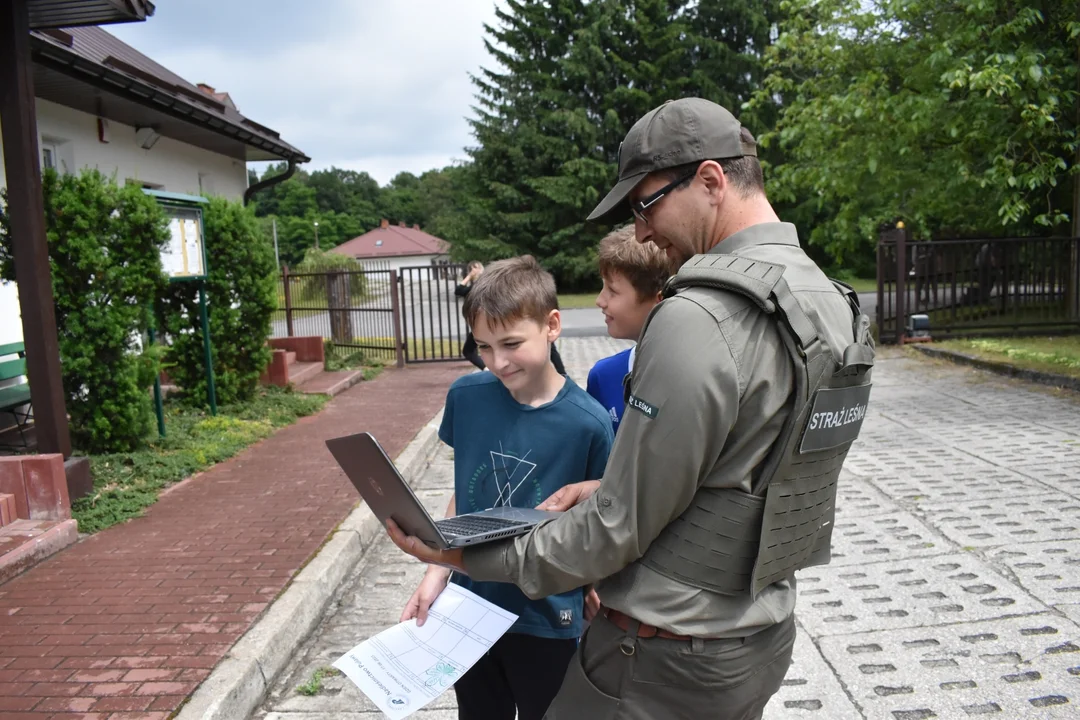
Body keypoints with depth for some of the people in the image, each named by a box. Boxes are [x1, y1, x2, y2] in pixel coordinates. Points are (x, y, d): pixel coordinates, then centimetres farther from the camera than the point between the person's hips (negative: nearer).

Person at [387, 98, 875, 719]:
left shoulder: (695, 320, -26)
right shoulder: (834, 308, 4)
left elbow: (621, 528, -21)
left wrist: (470, 557, -11)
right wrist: (614, 486, 6)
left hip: (667, 666, -8)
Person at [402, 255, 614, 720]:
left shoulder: (587, 422, -19)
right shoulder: (466, 397, -8)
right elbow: (461, 493, 4)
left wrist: (598, 621, -13)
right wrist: (437, 573, -3)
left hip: (547, 622, -3)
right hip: (470, 609, 3)